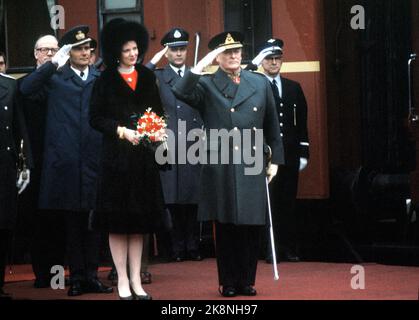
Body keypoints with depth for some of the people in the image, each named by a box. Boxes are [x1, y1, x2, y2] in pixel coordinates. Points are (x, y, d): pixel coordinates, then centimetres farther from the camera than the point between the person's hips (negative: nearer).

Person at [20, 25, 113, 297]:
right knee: (72, 221, 2)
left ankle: (91, 275, 11)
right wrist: (54, 63, -14)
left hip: (95, 159, 2)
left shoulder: (101, 79, 13)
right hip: (65, 159, -2)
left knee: (93, 221, 4)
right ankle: (76, 277, 7)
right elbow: (26, 88, -10)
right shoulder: (55, 78, 6)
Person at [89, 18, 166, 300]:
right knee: (118, 222, -1)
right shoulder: (106, 81, -1)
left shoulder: (148, 77, 9)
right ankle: (123, 280, 5)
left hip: (144, 157, 3)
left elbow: (159, 112, 16)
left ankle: (136, 280, 11)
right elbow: (96, 118, -3)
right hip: (116, 157, -3)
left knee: (139, 223, 6)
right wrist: (122, 131, -14)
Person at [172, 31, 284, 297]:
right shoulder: (207, 85, 2)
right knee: (226, 227, 2)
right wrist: (202, 65, -18)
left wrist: (276, 160, 10)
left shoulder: (260, 83, 12)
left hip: (253, 166, 3)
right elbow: (181, 93, -19)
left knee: (253, 226, 4)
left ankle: (247, 280, 15)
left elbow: (272, 126, 14)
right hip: (222, 168, -3)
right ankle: (229, 282, 11)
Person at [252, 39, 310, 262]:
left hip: (290, 155, 4)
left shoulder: (293, 88, 15)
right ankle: (271, 249, 2)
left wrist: (303, 153, 8)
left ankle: (289, 248, 9)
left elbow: (301, 124, 15)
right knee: (269, 202, -2)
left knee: (288, 202, 5)